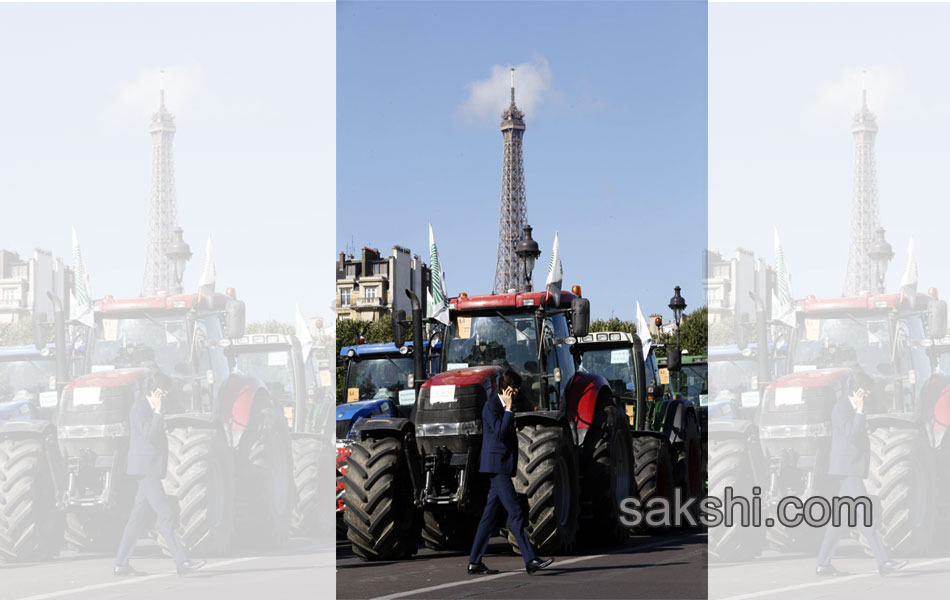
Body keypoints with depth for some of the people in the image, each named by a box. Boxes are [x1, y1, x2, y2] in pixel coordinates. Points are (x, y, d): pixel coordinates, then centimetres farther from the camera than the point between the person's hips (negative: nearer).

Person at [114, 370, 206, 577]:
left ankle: (121, 563, 12)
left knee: (138, 519, 9)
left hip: (151, 469, 10)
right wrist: (158, 411, -18)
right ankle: (181, 562, -16)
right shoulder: (139, 407, -10)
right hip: (145, 468, -10)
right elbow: (148, 433, -23)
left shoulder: (151, 407, 18)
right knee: (166, 514, -13)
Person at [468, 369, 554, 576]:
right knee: (515, 512, -12)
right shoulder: (491, 405, -10)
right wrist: (508, 409, -16)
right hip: (496, 464, -10)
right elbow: (500, 432, -21)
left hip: (503, 466, 10)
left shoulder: (503, 406, 18)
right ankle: (530, 560, -14)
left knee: (490, 515, 8)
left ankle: (475, 562, 10)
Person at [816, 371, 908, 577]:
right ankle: (883, 562, -14)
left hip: (854, 468, 10)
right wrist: (860, 411, -19)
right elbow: (851, 435, -22)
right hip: (847, 468, -10)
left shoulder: (854, 407, 18)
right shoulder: (841, 408, -12)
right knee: (864, 514, -12)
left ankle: (823, 564, 10)